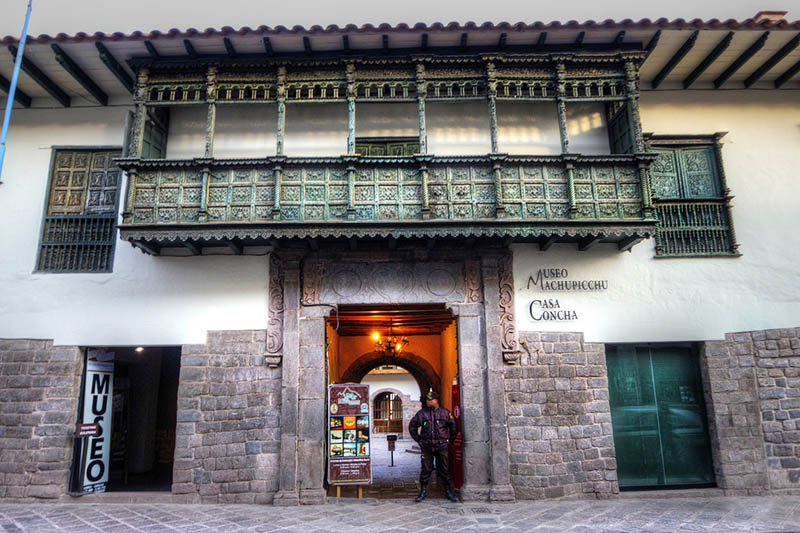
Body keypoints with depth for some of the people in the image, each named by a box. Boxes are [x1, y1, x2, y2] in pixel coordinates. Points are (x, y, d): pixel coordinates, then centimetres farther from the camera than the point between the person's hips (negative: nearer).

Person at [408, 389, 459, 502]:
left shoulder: (445, 412, 3)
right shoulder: (421, 413, 4)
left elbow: (453, 427, 11)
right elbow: (412, 426, 14)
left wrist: (449, 440, 8)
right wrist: (418, 440, 9)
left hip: (442, 446, 0)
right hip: (427, 446, 0)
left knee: (444, 469, 5)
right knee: (426, 469, 2)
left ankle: (448, 492, 16)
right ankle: (423, 491, 14)